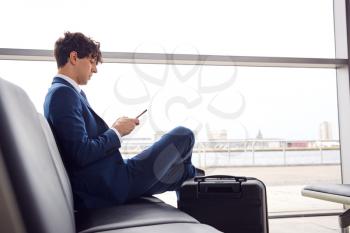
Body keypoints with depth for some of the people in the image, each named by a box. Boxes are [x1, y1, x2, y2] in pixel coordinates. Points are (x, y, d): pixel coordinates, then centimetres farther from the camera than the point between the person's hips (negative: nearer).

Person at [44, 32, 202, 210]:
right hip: (111, 185, -10)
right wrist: (116, 132, -11)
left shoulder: (59, 93, 14)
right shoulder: (63, 93, -18)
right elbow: (82, 154, -26)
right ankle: (186, 173, 31)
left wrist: (115, 129, 8)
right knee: (183, 136, 3)